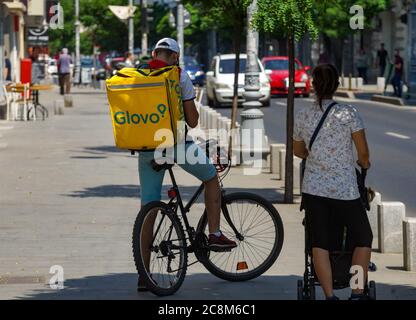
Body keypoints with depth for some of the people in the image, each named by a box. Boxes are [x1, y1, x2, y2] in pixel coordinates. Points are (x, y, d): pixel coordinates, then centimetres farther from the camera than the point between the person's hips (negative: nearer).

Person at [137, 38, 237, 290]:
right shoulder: (179, 76, -4)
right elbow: (192, 120, -4)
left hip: (147, 148, 4)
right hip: (176, 144, -4)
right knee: (212, 177, 24)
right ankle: (215, 234, 18)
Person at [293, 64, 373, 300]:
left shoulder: (303, 117, 2)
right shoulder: (349, 114, -9)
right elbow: (363, 152, -7)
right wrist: (364, 163, 15)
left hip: (314, 188, 3)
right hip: (345, 189, -2)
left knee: (320, 244, 3)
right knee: (363, 240, 12)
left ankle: (330, 296, -4)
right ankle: (357, 293, 6)